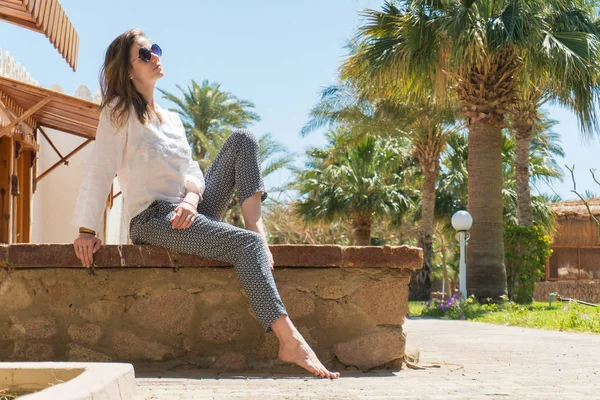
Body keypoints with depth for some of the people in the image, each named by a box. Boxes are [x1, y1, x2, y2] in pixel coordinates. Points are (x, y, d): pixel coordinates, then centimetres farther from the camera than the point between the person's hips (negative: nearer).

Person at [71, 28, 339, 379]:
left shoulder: (173, 120, 18)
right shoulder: (119, 113, -3)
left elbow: (191, 170, 9)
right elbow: (100, 173, -11)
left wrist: (192, 197, -15)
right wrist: (87, 231, -18)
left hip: (190, 212, 7)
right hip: (154, 219, -7)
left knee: (243, 139, -3)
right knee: (245, 244, -28)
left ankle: (255, 225, -20)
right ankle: (289, 340, -39)